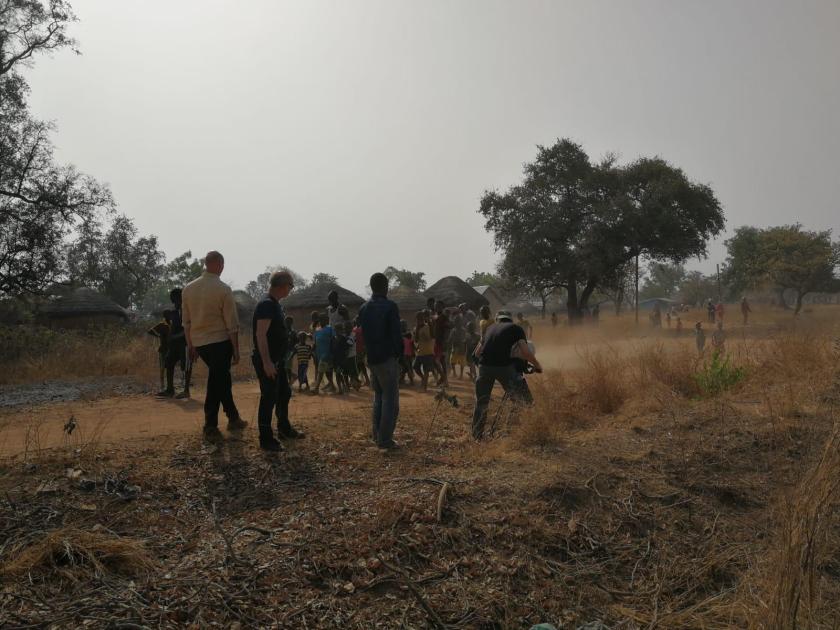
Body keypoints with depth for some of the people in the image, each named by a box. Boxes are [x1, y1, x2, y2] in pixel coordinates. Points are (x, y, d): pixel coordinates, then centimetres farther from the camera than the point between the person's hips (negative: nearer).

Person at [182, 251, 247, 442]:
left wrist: (191, 345, 16)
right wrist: (236, 350, -4)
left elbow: (186, 321, 8)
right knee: (216, 383, 1)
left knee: (222, 378, 20)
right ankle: (210, 428, 6)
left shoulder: (188, 289, 3)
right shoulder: (223, 289, -13)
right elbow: (232, 324, -11)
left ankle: (233, 418, 29)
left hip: (199, 343, 6)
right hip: (219, 342, -6)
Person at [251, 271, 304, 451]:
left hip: (277, 360, 10)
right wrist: (266, 362, -28)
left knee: (284, 393, 20)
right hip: (268, 362, -10)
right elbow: (260, 334, -25)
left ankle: (284, 428, 36)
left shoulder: (275, 305, 13)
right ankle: (265, 440, 4)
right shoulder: (267, 305, -18)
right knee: (269, 398, -4)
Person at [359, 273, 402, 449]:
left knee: (378, 397, 19)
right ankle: (385, 439, -3)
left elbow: (361, 334, 11)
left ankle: (377, 435, 21)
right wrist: (399, 353, 1)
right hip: (388, 358, -7)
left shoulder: (363, 308, 8)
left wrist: (368, 354, 15)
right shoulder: (390, 307, -13)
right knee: (390, 400, -1)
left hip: (371, 359, 7)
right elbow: (396, 335, -13)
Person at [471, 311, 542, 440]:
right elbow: (525, 352, -2)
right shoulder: (516, 328, 13)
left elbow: (478, 352, 25)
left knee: (481, 403, 19)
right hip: (504, 366, -4)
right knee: (524, 400, 10)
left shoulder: (490, 328, 25)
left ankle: (477, 435, 25)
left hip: (485, 365, 4)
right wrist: (537, 365, 11)